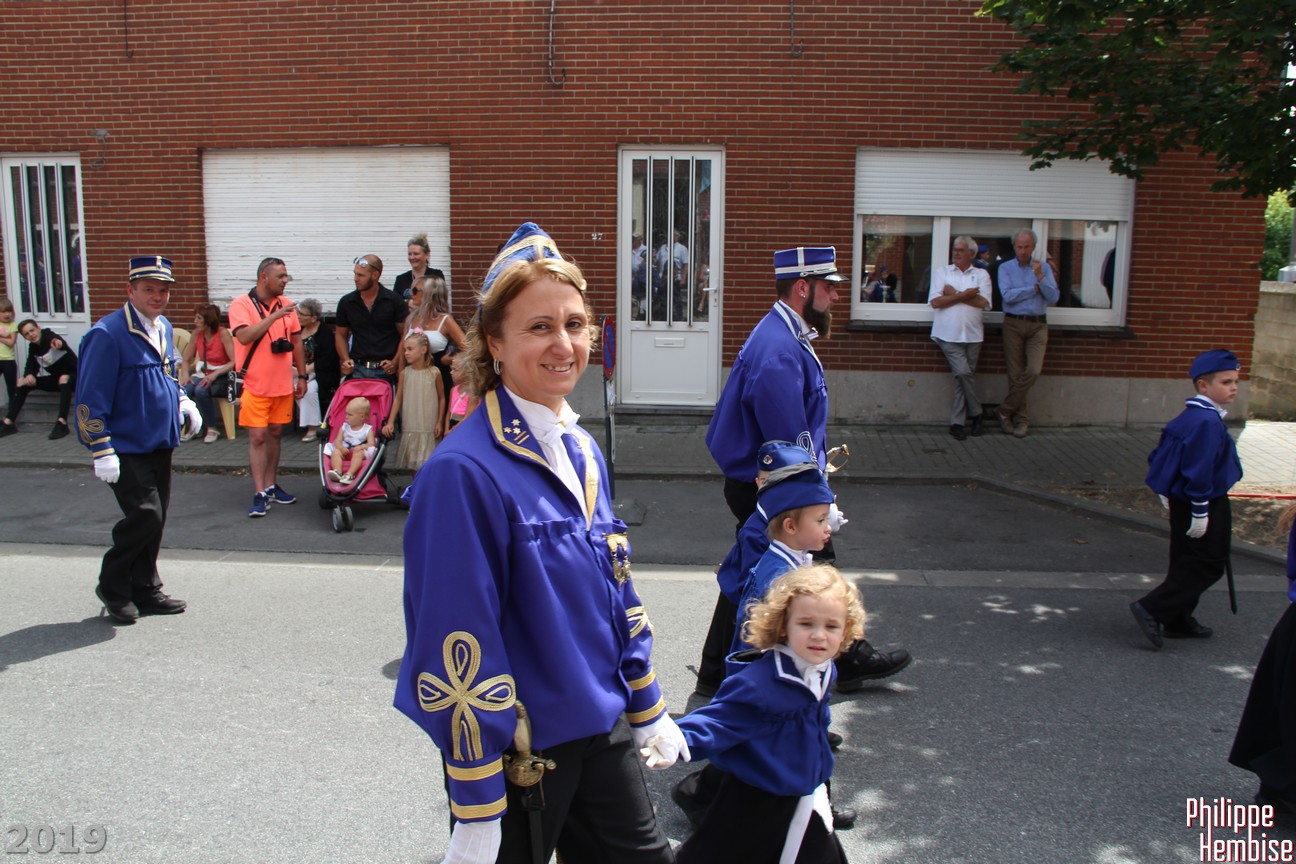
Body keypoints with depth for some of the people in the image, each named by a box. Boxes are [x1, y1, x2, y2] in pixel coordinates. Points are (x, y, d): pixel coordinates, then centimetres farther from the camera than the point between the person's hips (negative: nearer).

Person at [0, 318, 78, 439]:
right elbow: (31, 366, 5)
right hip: (56, 379, 8)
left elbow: (61, 344, -46)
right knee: (22, 381, -1)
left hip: (73, 376, -8)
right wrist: (29, 375, -20)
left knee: (64, 378, -39)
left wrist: (59, 344, -71)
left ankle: (62, 423, -44)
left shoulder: (51, 337, -22)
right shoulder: (33, 347, 0)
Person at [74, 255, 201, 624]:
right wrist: (102, 451, -19)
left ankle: (145, 590, 24)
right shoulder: (107, 334, -15)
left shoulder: (164, 328, 10)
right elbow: (90, 397, -16)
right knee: (145, 515, -12)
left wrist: (183, 403, 7)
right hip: (126, 449, -8)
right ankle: (112, 586, 9)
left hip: (160, 444, 8)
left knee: (155, 520, 11)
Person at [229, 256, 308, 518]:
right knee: (258, 437, -5)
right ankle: (260, 494, -2)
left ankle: (270, 485, 23)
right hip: (255, 385, -5)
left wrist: (302, 376, 11)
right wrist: (274, 316, -25)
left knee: (275, 434, 12)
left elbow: (297, 341, 14)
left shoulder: (287, 305, 8)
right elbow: (244, 336, -22)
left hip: (283, 384, 5)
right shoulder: (241, 304, -7)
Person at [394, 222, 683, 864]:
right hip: (517, 748, -7)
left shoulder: (582, 451, 3)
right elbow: (457, 642, -21)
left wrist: (647, 707, 17)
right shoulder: (464, 472, -22)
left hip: (603, 729, 7)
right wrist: (477, 810, -17)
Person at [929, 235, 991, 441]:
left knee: (963, 377, 4)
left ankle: (957, 423, 10)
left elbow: (982, 302, -6)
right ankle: (975, 414, 5)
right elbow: (935, 302, -5)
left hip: (972, 335, 2)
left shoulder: (981, 275, 9)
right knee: (963, 373, -14)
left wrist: (954, 294, -6)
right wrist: (965, 295, -7)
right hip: (949, 334, -2)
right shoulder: (942, 272, 7)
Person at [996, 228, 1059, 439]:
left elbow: (1054, 298, -1)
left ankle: (1005, 411, -1)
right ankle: (1021, 419, 10)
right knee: (1015, 374, 1)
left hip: (1037, 325, 1)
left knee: (1033, 371, -14)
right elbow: (1007, 296, -11)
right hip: (1013, 324, -1)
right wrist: (1035, 288, -6)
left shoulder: (1043, 267, 8)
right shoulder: (1005, 268, 4)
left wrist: (1040, 277, -13)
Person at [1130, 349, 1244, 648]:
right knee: (1207, 566, -2)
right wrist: (1200, 511, -20)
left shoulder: (1188, 417, 9)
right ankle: (1152, 609, -9)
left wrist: (1167, 494, 23)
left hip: (1180, 503, 10)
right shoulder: (1208, 422, -22)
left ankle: (1178, 621, 24)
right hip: (1207, 506, -10)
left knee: (1186, 563, 16)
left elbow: (1158, 457, 15)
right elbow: (1199, 471, -24)